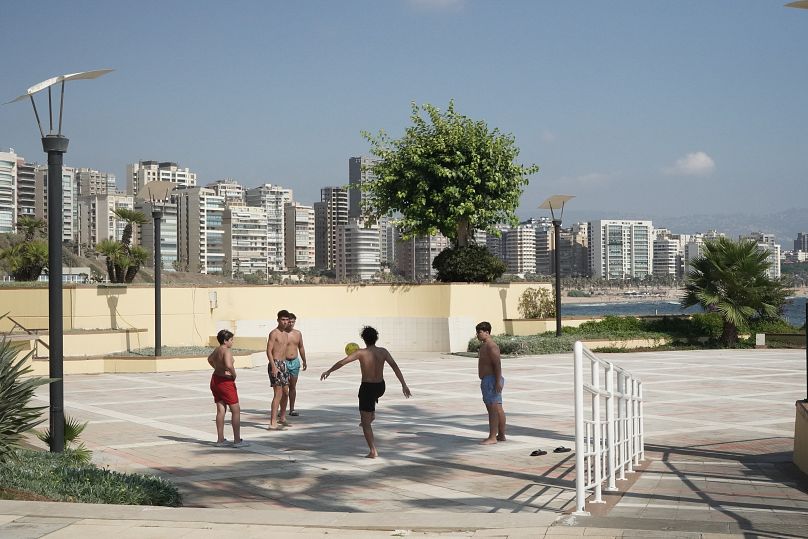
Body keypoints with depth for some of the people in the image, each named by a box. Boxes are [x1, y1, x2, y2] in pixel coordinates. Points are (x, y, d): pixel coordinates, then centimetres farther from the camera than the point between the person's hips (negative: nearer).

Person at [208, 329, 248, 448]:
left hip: (215, 379, 9)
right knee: (236, 410, 1)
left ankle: (220, 440, 13)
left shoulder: (217, 350, 10)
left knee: (221, 410, 11)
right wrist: (234, 375, -18)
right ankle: (237, 440, 2)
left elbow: (210, 359, 32)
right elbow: (229, 365, -35)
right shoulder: (226, 351, -19)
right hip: (225, 381, -9)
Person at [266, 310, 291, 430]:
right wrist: (274, 366, -24)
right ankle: (273, 423, -15)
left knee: (285, 393, 17)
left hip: (283, 364, 9)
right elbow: (269, 351, -16)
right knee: (278, 394, -13)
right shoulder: (274, 333, -10)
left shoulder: (286, 334, 16)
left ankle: (282, 418, 33)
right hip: (275, 364, -9)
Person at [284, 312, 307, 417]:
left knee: (293, 386, 8)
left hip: (295, 362, 5)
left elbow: (301, 348, 19)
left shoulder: (298, 333, 9)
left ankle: (292, 409, 14)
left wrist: (304, 361, 21)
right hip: (284, 362, -5)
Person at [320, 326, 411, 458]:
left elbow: (342, 362, -14)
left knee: (365, 423, 4)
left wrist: (328, 372, -1)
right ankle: (372, 413, 38)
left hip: (367, 388, -5)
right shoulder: (383, 352, -5)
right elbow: (395, 367, -10)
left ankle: (373, 451, 0)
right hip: (380, 387, 5)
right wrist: (404, 385, -8)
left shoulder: (361, 353, -15)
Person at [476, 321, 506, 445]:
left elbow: (497, 364, -23)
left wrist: (497, 382, -27)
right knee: (498, 409, 13)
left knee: (493, 409, -12)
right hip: (490, 380, 11)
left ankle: (492, 437, -14)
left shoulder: (490, 346, -16)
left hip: (491, 380, -11)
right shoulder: (485, 345, 17)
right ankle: (501, 435, 18)